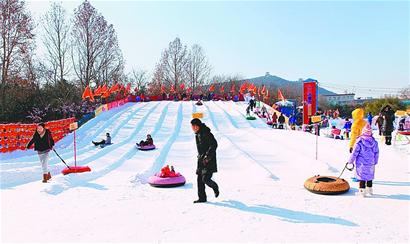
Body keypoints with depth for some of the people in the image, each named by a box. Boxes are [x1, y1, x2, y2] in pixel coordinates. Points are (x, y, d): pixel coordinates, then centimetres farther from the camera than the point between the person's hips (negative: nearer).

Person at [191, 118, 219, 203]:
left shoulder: (206, 134, -16)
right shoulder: (197, 134, 12)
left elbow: (214, 145, -21)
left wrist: (207, 156, -23)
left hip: (209, 160, -8)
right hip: (201, 159, 8)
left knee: (205, 178, -12)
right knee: (199, 179, 6)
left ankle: (215, 187, 18)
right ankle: (202, 198, 15)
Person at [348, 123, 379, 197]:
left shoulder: (359, 142, -15)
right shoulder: (374, 142, 1)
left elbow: (354, 153, -10)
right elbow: (376, 153, 9)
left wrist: (350, 161, 2)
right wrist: (375, 162, 22)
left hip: (361, 164, -5)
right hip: (371, 164, 5)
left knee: (362, 177, 1)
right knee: (370, 177, 16)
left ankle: (362, 191, 4)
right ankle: (369, 190, 28)